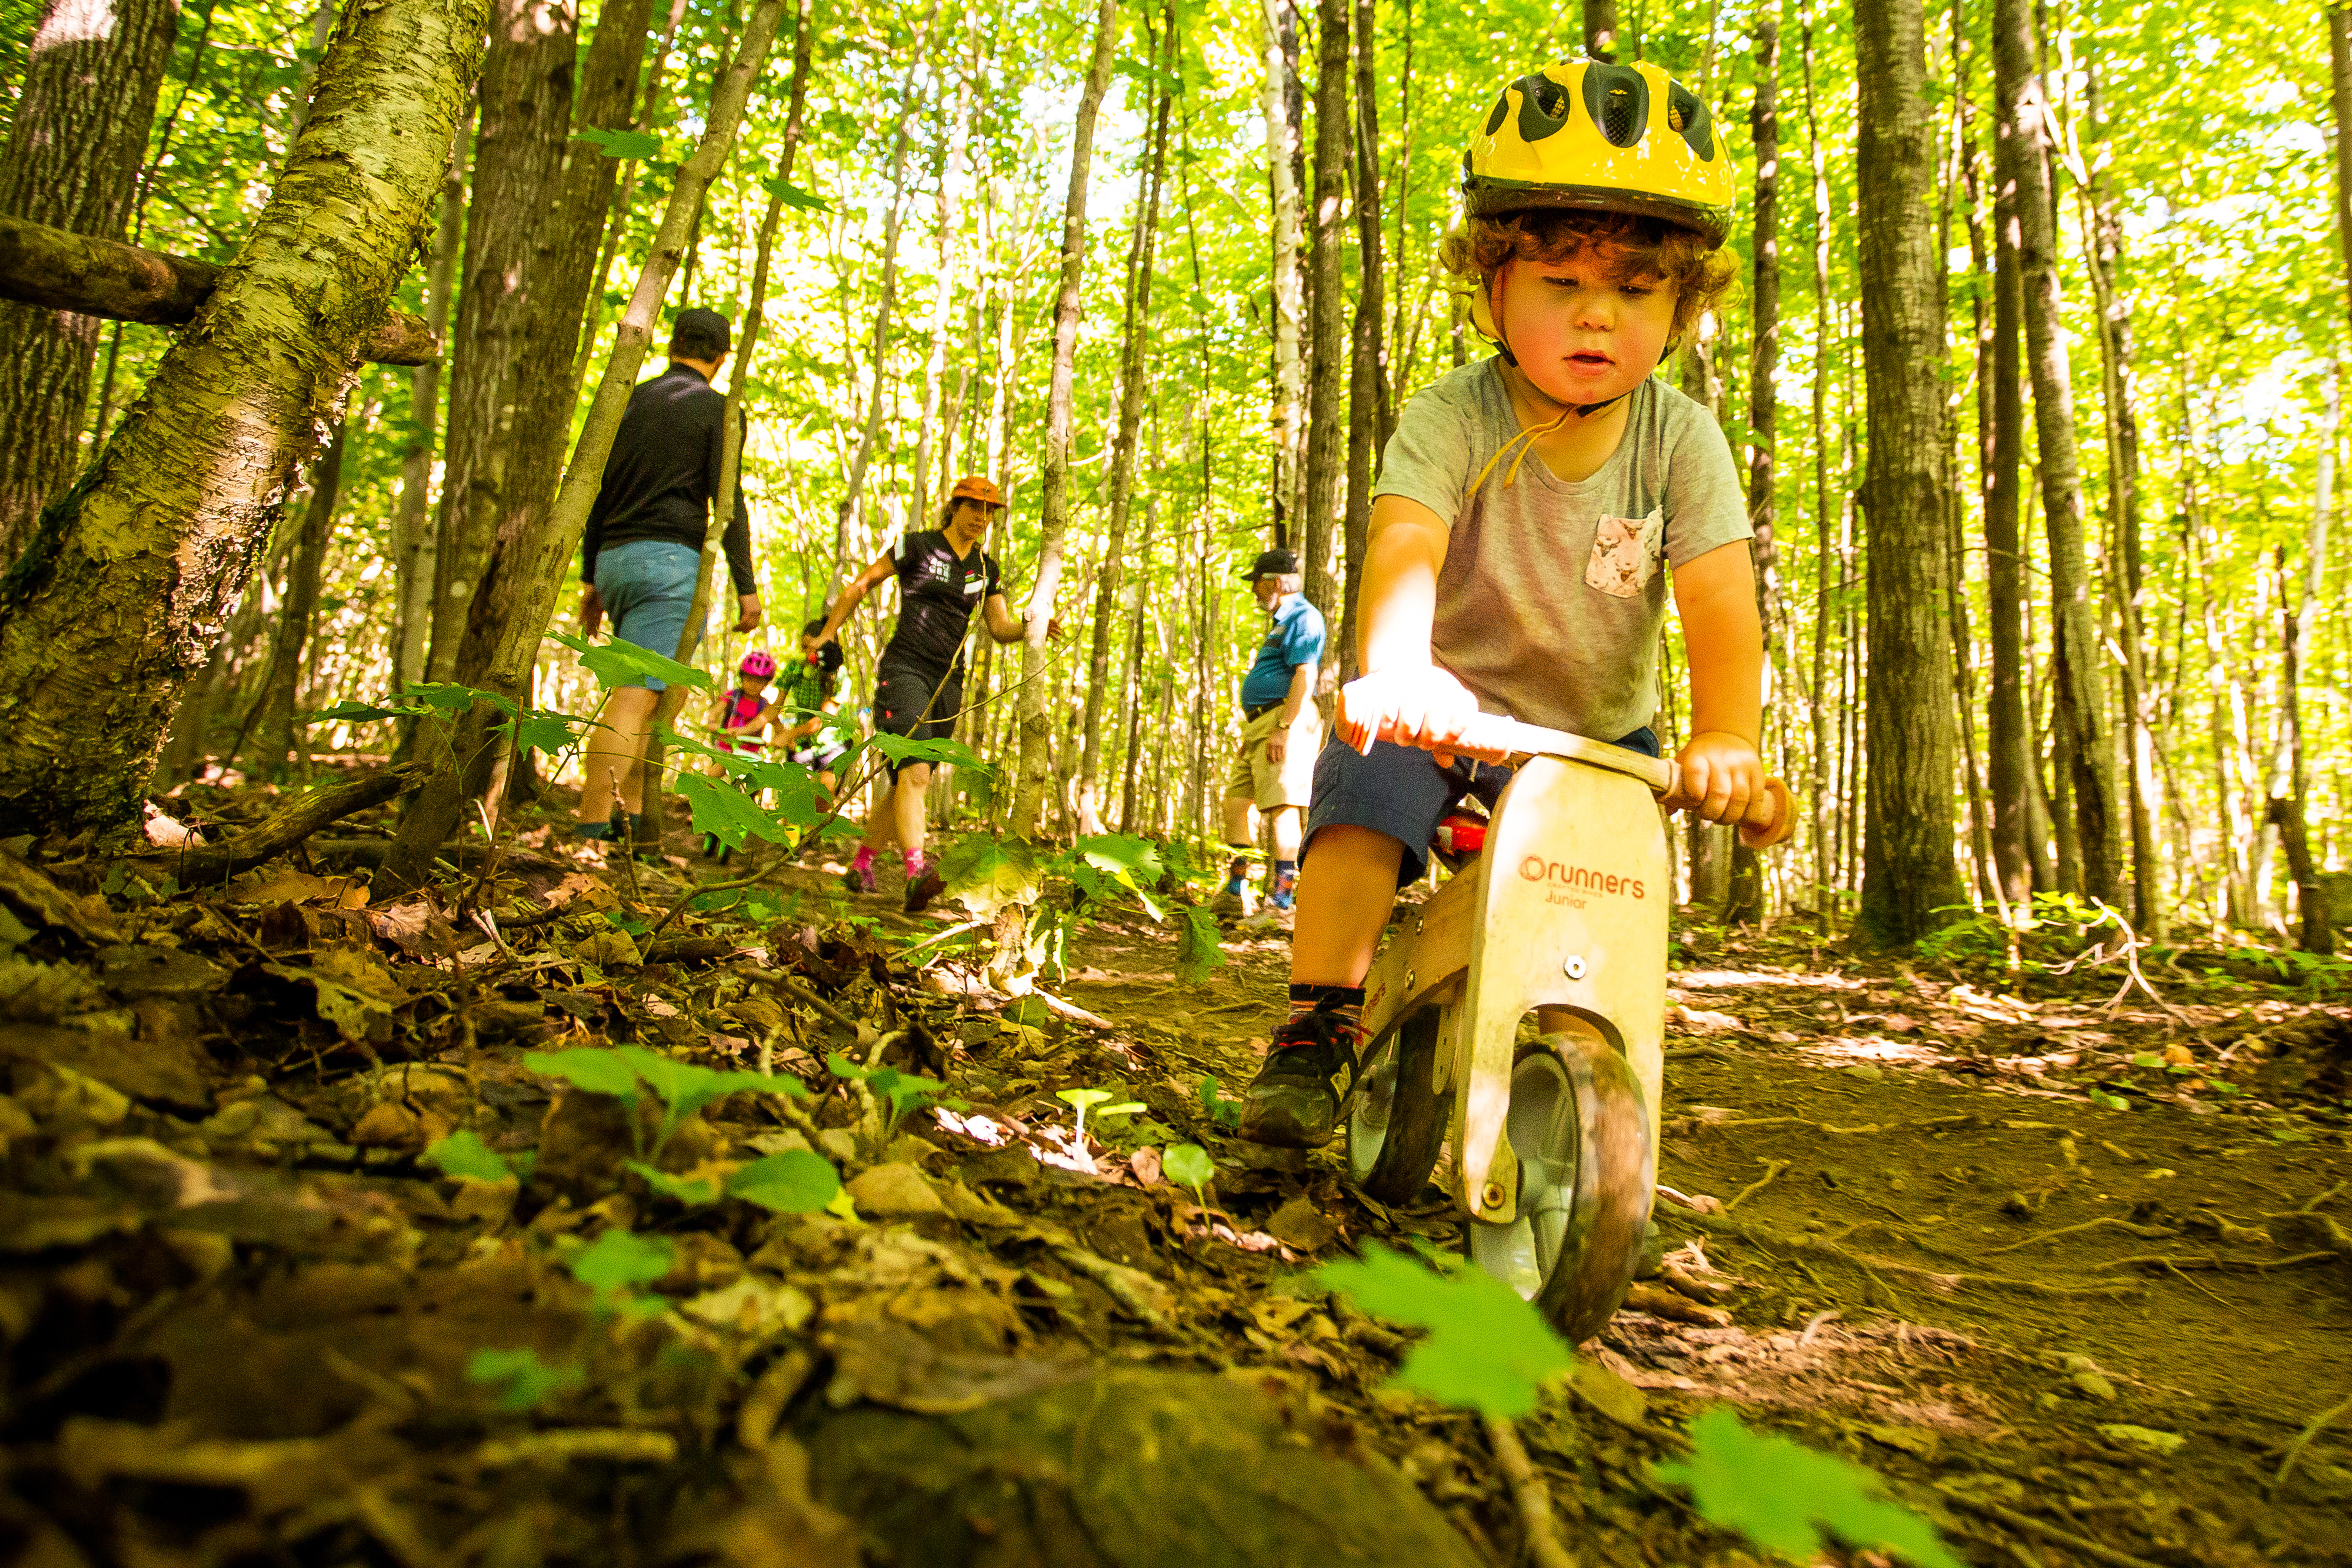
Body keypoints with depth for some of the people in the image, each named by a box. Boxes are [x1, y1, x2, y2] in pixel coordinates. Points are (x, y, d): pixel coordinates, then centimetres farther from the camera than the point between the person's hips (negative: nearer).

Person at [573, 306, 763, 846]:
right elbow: (727, 500, -8)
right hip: (670, 559, -7)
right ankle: (591, 831, -20)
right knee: (636, 697, -13)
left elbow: (598, 494, 18)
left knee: (647, 695, 15)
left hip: (615, 559, 7)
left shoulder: (629, 402, 18)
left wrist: (591, 580, 21)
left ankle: (633, 823, 10)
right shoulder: (715, 408, 0)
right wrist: (746, 585, -6)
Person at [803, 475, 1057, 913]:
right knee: (915, 772, -23)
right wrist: (826, 633, 5)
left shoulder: (985, 569, 13)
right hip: (904, 670, -6)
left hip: (948, 682, 6)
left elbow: (1000, 628, 11)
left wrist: (1030, 625, -10)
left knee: (908, 782, 8)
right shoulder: (916, 547, -2)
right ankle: (916, 873, -35)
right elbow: (862, 584, 5)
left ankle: (861, 865, 23)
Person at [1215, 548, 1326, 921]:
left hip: (1284, 721, -11)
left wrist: (1283, 728, -25)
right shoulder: (1282, 621, 26)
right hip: (1260, 722, 11)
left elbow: (1305, 676, -19)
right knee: (1235, 802, 10)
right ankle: (1235, 888, 17)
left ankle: (1281, 898, -13)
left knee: (1281, 806, -13)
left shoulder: (1303, 617, -8)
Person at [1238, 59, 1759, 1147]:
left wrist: (1724, 738, -39)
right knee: (1369, 779, -27)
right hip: (1457, 702, -2)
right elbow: (1405, 546, -39)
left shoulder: (1681, 440, -13)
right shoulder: (1453, 420, -21)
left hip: (1607, 729, 3)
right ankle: (1317, 1030, -17)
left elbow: (1720, 597, -21)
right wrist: (1396, 667, -60)